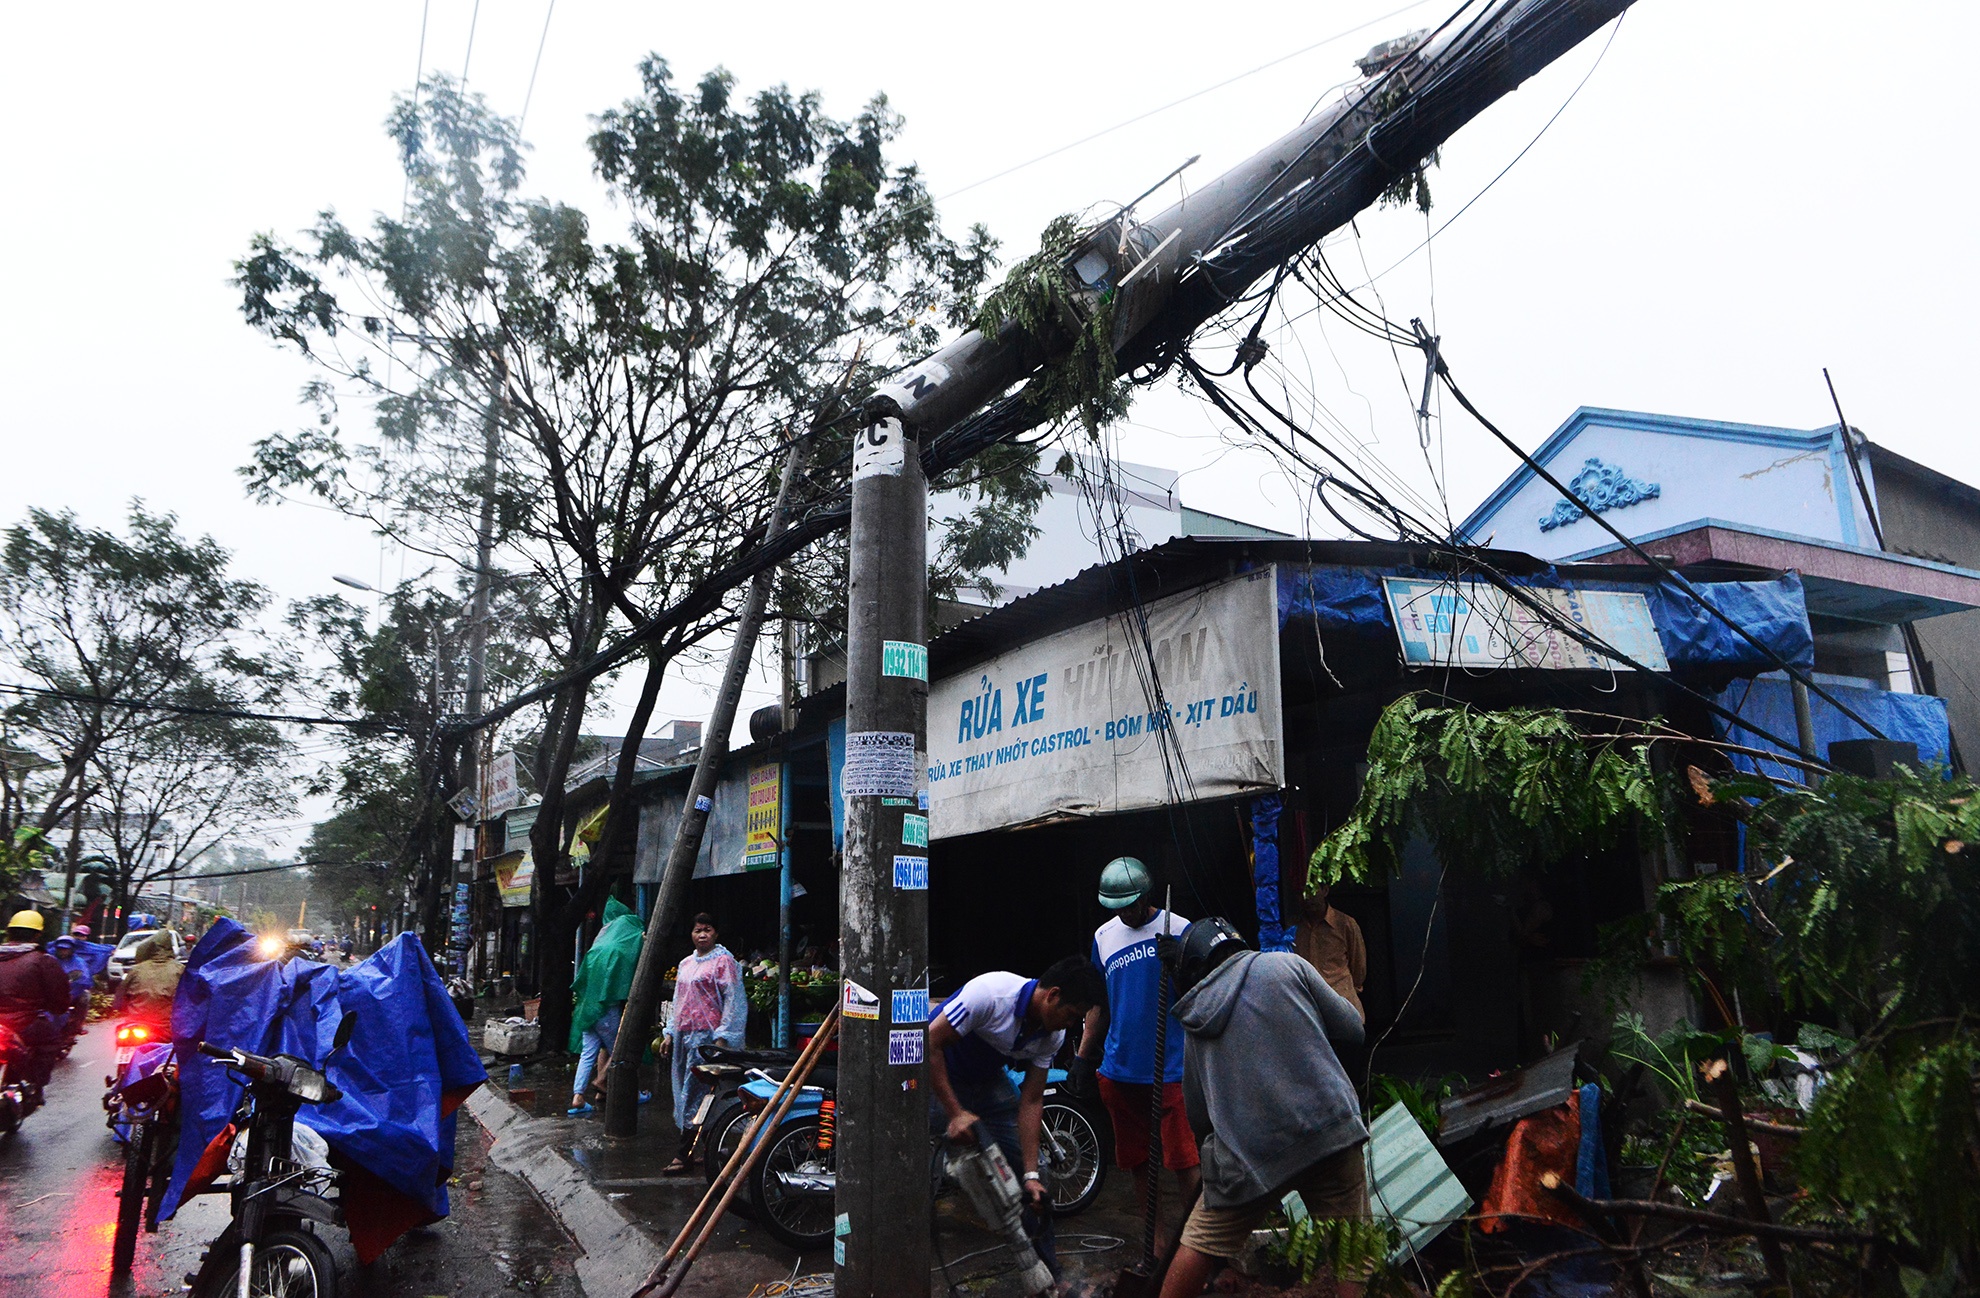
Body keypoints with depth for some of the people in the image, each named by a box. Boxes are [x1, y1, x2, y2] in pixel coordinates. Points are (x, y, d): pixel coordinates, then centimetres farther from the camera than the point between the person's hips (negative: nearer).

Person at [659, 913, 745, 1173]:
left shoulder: (723, 961, -6)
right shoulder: (686, 964, 18)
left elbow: (733, 1000, -12)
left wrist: (722, 1037, -17)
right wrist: (669, 1033, 19)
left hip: (706, 1034, -8)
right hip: (684, 1034, 8)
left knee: (694, 1093, -8)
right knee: (682, 1091, 9)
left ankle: (685, 1154, -5)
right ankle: (690, 1149, 16)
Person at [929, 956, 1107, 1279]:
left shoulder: (1052, 1035, -12)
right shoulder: (990, 993, -34)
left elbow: (1031, 1101, -7)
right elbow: (930, 1043, -31)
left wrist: (1031, 1174, -13)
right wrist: (956, 1113, -31)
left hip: (989, 1081, 6)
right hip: (936, 1075, -5)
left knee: (1037, 1189, 2)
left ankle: (1047, 1276, 16)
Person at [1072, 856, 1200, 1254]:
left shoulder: (1179, 930, -7)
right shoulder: (1104, 935, 8)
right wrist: (1082, 1057, 15)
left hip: (1172, 1069, -5)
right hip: (1119, 1069, 5)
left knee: (1185, 1163, -6)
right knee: (1137, 1164, 13)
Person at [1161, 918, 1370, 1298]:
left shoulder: (1195, 1023, 9)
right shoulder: (1285, 964, 2)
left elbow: (1198, 1117, 14)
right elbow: (1353, 1030, 4)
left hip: (1249, 1151, 1)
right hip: (1332, 1130, -1)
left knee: (1199, 1244, 17)